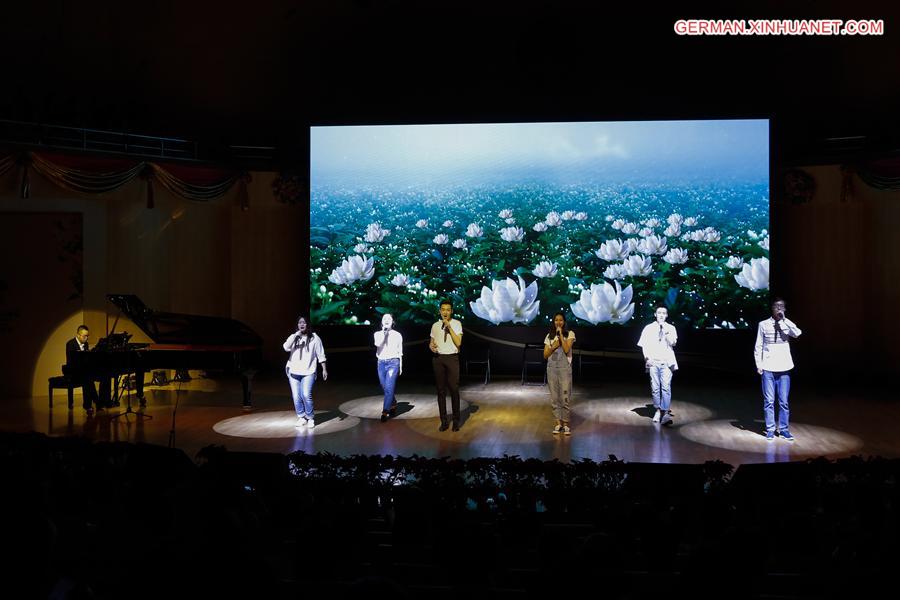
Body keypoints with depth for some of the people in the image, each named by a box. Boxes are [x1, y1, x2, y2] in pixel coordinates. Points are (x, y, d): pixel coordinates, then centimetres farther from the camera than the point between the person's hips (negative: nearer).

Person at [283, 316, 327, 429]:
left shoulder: (314, 338, 2)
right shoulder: (293, 337, 8)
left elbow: (321, 355, 4)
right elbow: (286, 348, -12)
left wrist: (324, 369, -1)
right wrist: (295, 335, -18)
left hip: (308, 372, -3)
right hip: (294, 372, 3)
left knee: (306, 395, -16)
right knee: (296, 396, 3)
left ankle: (310, 418, 1)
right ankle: (301, 417, 20)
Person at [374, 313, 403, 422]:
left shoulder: (397, 335, 6)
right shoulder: (378, 334, 8)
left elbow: (400, 352, 10)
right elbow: (378, 344, -13)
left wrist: (401, 367, 9)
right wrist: (384, 332, -11)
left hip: (393, 362, -3)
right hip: (381, 363, 3)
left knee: (389, 388, -12)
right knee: (385, 388, 9)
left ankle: (385, 412, -10)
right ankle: (393, 405, 31)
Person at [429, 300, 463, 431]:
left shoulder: (456, 324, 0)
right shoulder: (435, 325, 10)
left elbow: (458, 343, -11)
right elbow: (431, 342, 17)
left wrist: (449, 327, -16)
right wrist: (431, 346, -7)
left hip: (452, 358, -3)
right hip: (438, 358, 3)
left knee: (454, 389, -3)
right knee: (441, 390, 6)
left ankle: (456, 421, 7)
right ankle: (444, 421, 12)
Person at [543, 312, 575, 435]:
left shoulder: (570, 334, 2)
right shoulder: (549, 336, 11)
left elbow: (566, 350, -13)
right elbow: (545, 355, 8)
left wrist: (560, 334, -11)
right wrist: (553, 347, -8)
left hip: (564, 368, -3)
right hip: (551, 368, 3)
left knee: (565, 397, -7)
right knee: (554, 397, 4)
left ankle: (566, 424, 2)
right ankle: (558, 423, 11)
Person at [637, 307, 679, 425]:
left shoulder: (671, 328, 8)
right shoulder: (649, 328, 7)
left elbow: (673, 343, -3)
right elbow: (644, 344, 7)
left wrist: (666, 332, -12)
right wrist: (647, 357, -5)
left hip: (666, 361, -1)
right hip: (653, 361, 1)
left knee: (666, 387, -10)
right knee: (655, 387, 3)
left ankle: (666, 413, -12)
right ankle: (658, 411, 14)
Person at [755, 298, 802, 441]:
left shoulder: (787, 324, 4)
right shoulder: (763, 324, 0)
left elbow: (798, 333, -18)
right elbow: (758, 346, 4)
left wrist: (784, 319, -17)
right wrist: (758, 364, -1)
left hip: (784, 369, 1)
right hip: (768, 369, -1)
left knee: (784, 401, 3)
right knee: (769, 401, 1)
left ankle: (784, 429, 13)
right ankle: (770, 430, 10)